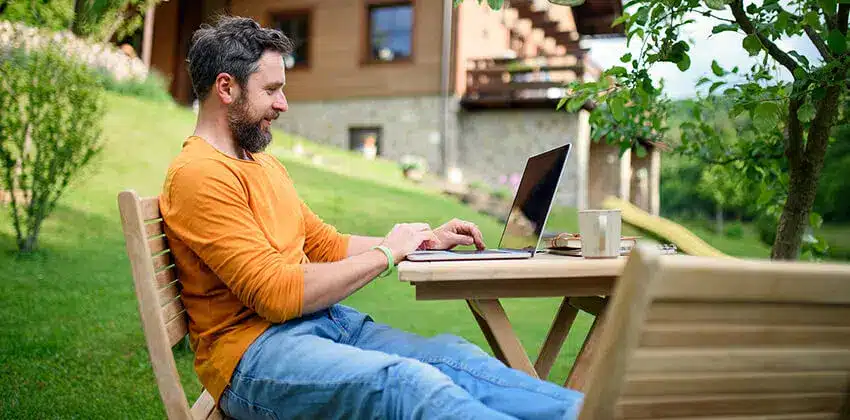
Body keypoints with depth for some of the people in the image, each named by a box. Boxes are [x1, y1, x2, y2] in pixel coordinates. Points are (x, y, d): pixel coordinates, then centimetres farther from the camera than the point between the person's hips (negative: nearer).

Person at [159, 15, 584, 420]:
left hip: (326, 322, 8)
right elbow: (278, 294, -19)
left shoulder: (267, 166, 19)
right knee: (408, 381, -32)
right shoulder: (199, 176, -11)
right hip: (252, 350, -8)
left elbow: (328, 244, 22)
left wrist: (426, 241, 13)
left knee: (454, 356, -16)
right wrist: (386, 253, -9)